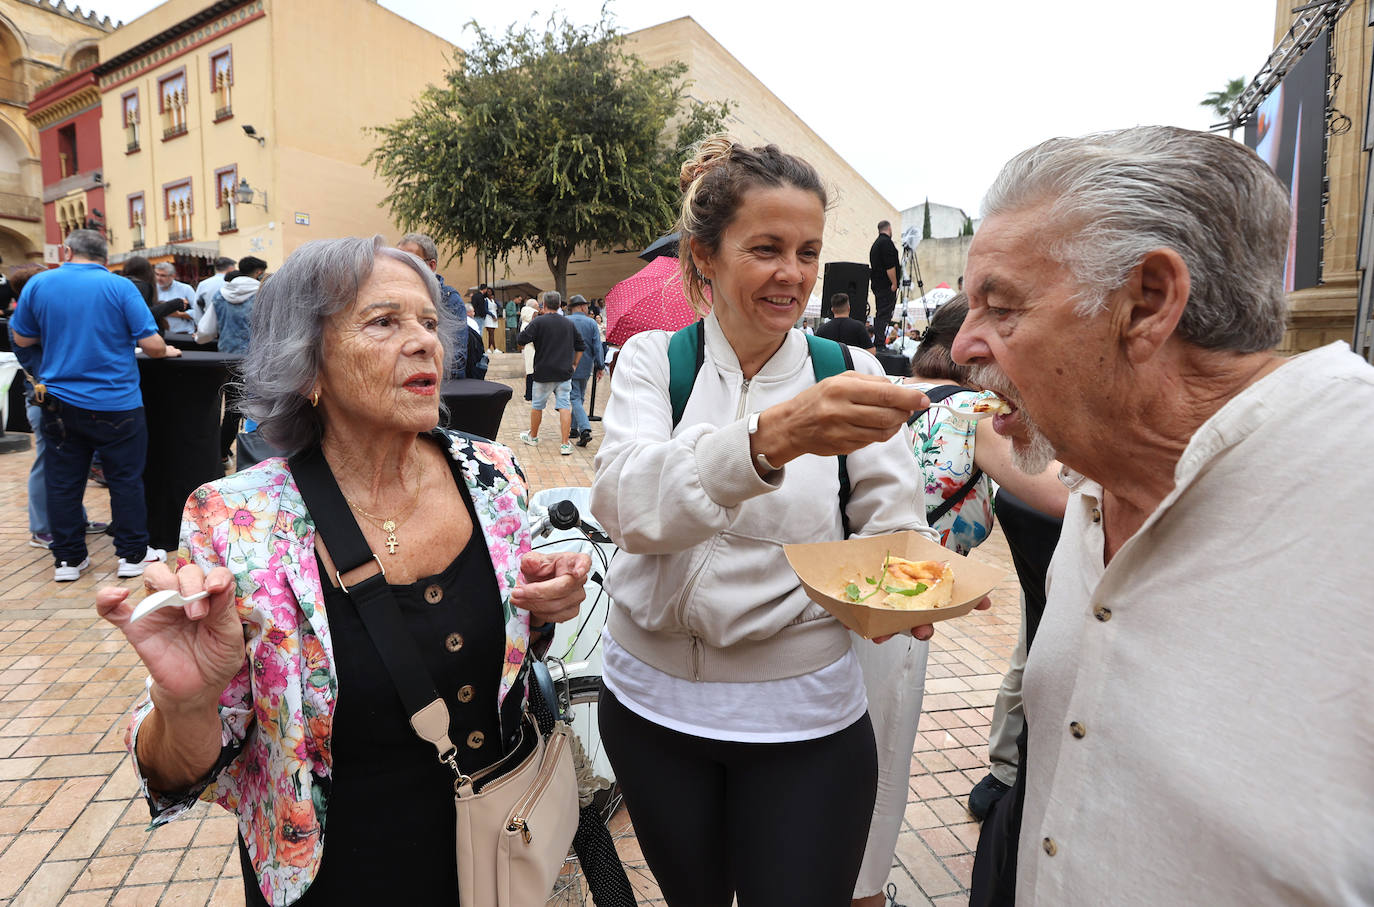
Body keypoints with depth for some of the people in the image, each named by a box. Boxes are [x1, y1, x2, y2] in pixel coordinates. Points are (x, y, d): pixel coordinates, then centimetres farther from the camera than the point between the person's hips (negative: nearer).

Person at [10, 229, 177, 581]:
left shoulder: (38, 284, 1)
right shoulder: (119, 287, -8)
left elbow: (22, 338, 11)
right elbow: (151, 344, -12)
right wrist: (167, 351, 9)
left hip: (59, 403, 3)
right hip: (116, 404, -3)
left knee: (63, 482, 12)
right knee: (126, 480, 7)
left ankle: (68, 558, 19)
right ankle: (133, 554, 14)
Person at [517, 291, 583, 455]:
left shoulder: (538, 322, -9)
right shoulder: (569, 324, 6)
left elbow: (521, 340, -13)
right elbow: (581, 346, 12)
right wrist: (574, 364, 20)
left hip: (543, 373, -3)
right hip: (565, 373, 3)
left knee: (537, 405, 15)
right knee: (564, 406, 0)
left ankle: (533, 436, 33)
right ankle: (565, 444, -5)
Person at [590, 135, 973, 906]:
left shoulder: (852, 373, -5)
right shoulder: (654, 359, -7)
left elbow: (890, 524, -6)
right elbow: (627, 503, -25)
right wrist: (771, 437, -42)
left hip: (804, 712, -1)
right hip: (653, 699, 2)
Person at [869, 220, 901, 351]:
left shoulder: (875, 244, 19)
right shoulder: (887, 242, -11)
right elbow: (890, 266, -19)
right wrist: (894, 283, -16)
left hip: (877, 284, 10)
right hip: (886, 285, -10)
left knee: (880, 314, 12)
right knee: (884, 314, -11)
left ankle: (878, 343, 14)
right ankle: (880, 344, -14)